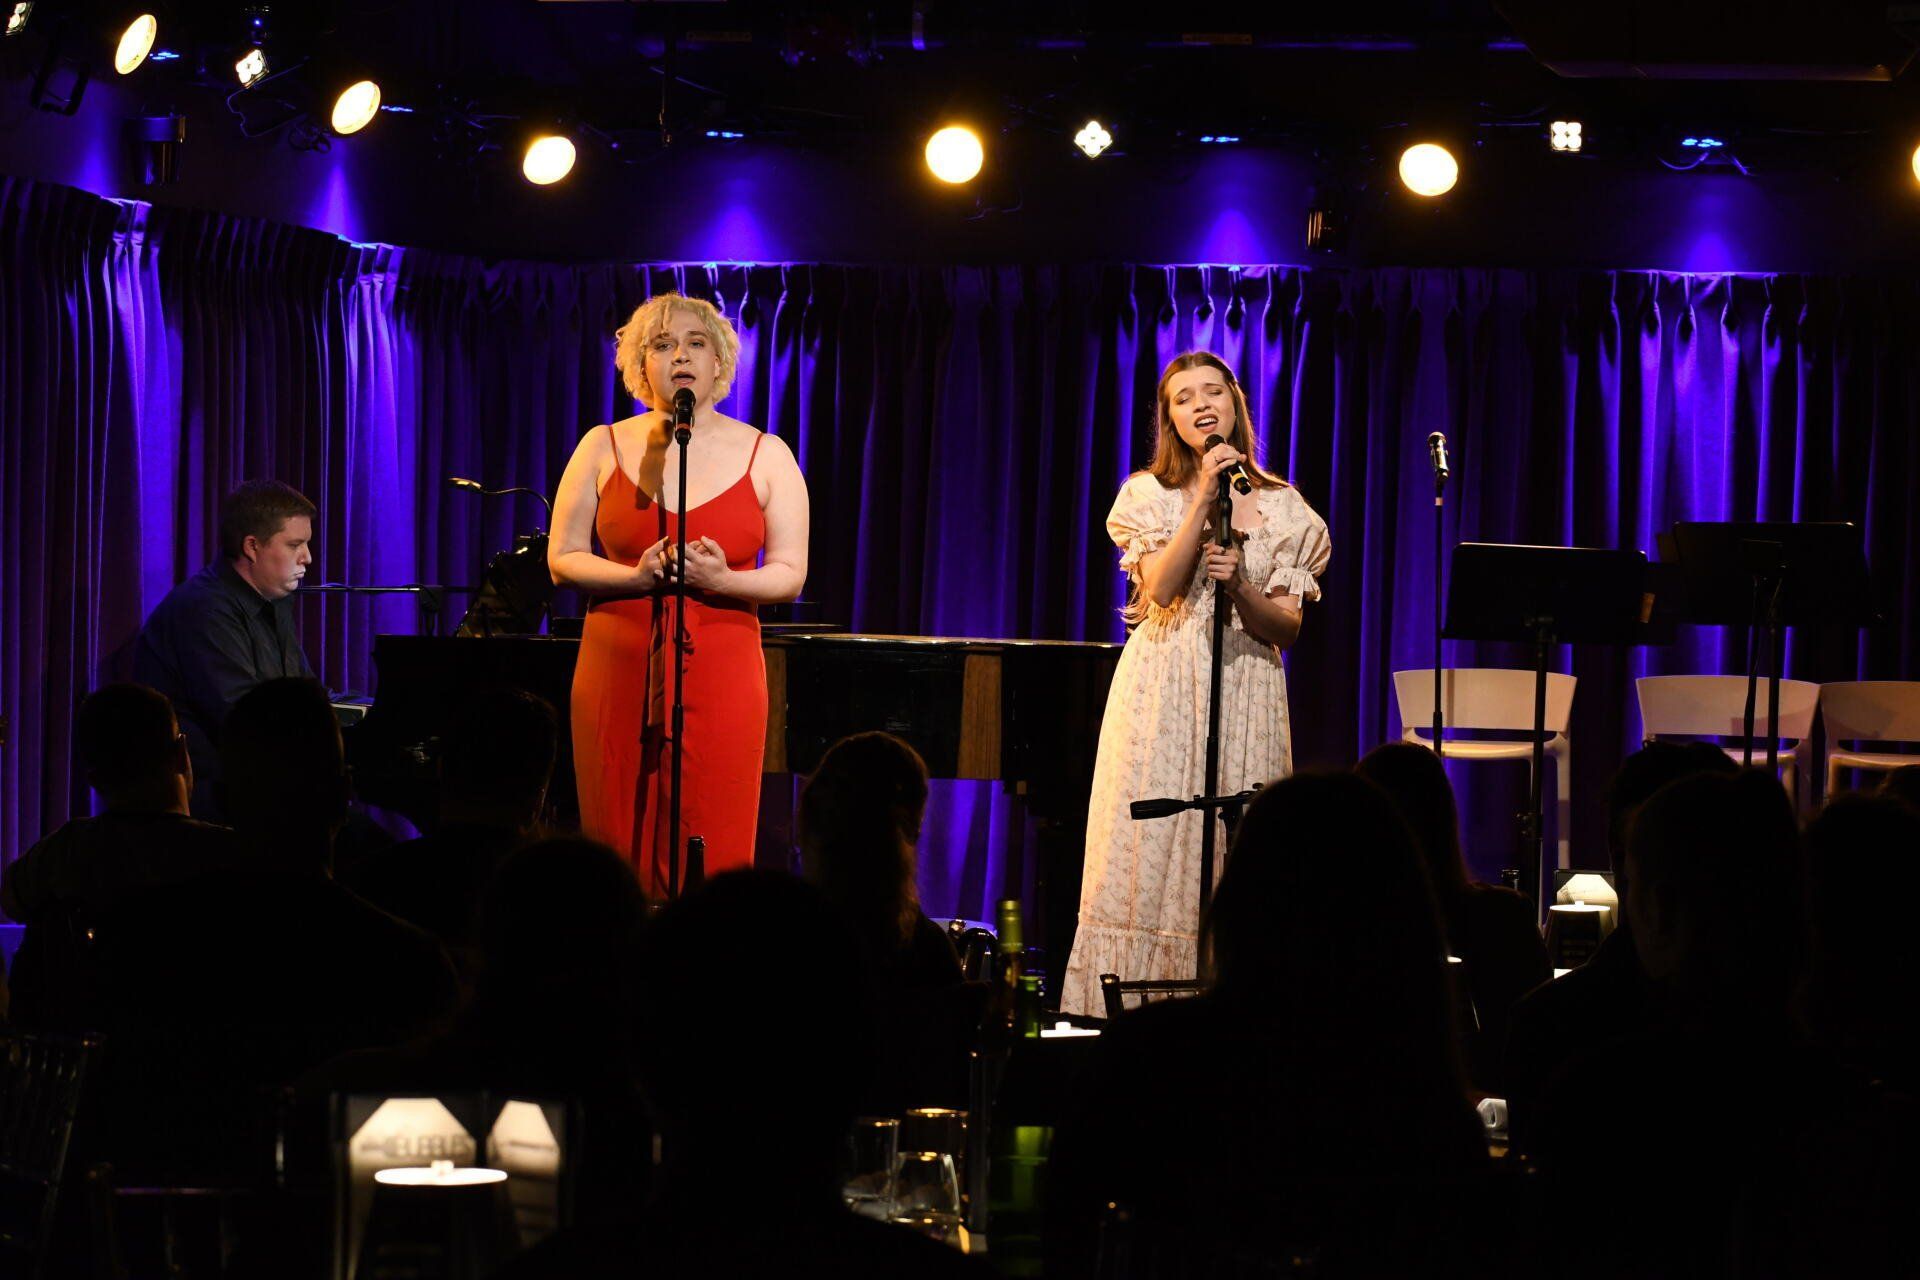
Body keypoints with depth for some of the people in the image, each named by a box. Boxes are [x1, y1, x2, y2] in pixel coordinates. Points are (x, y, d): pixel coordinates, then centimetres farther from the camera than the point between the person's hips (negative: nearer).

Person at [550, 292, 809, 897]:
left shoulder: (766, 456, 8)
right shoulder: (604, 448, 9)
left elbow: (791, 574, 4)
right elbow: (562, 559, 5)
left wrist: (720, 579, -15)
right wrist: (636, 577, -13)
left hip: (722, 671, 0)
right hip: (619, 670, 1)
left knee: (714, 853, -5)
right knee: (619, 845, -3)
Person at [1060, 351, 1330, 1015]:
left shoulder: (1280, 508, 8)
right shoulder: (1150, 495, 6)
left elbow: (1287, 627, 5)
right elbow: (1162, 589, -10)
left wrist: (1240, 583, -14)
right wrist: (1205, 496, -13)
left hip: (1245, 693, 1)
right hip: (1161, 688, -1)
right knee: (1150, 842, -6)